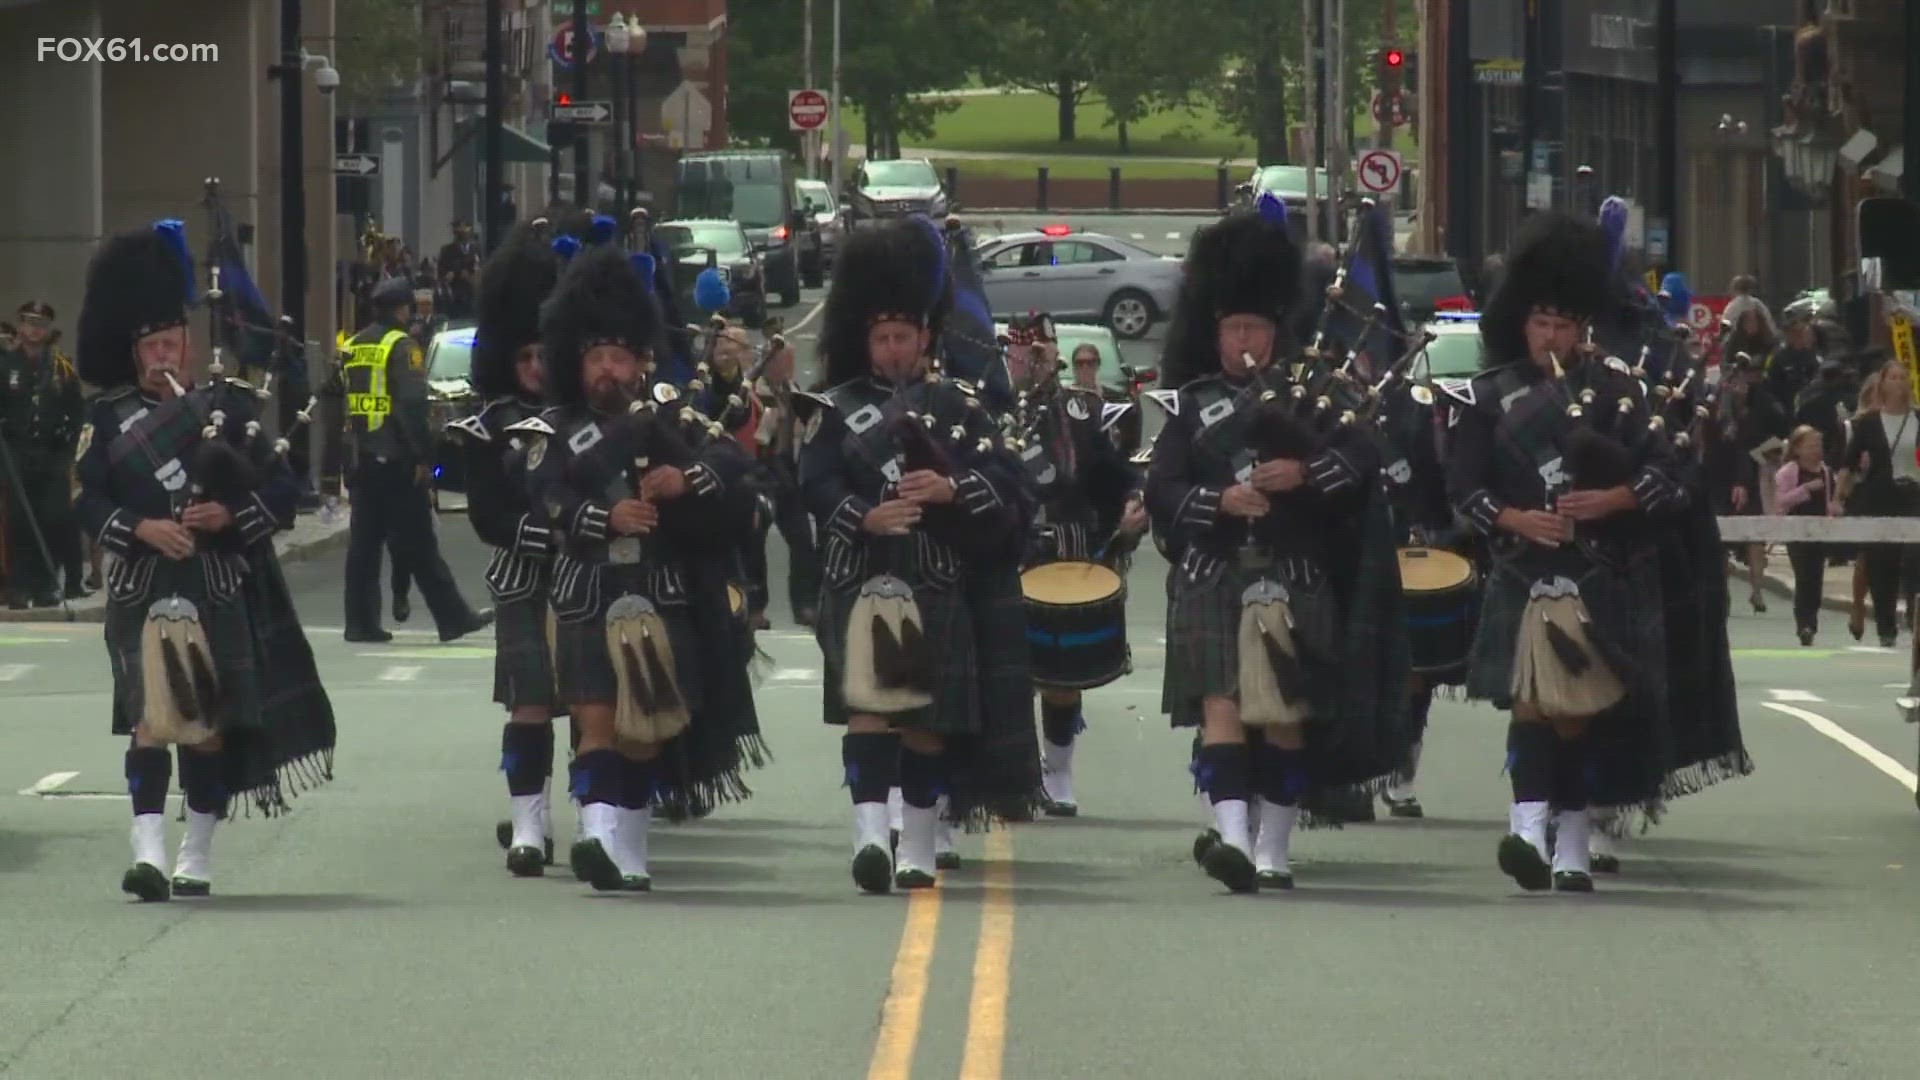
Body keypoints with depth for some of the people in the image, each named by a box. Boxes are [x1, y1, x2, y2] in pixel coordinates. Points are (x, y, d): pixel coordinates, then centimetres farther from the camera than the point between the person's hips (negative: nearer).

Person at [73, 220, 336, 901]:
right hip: (144, 590, -1)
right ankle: (149, 852, -13)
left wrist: (231, 515, -15)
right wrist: (141, 527, -15)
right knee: (150, 721, -10)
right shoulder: (111, 418, 6)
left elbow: (281, 491, 2)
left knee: (211, 727, 6)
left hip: (221, 590, 1)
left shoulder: (231, 405, 5)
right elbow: (89, 502, 1)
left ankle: (197, 858, 15)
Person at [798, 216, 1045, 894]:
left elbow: (1006, 485, 2)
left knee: (929, 718, 6)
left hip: (939, 585, 2)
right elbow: (816, 484, -5)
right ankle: (870, 832, -23)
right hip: (861, 578, -2)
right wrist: (863, 516, -23)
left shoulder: (960, 408, 10)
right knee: (868, 705, -15)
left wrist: (953, 488, -18)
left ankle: (919, 849, 15)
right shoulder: (838, 409, 8)